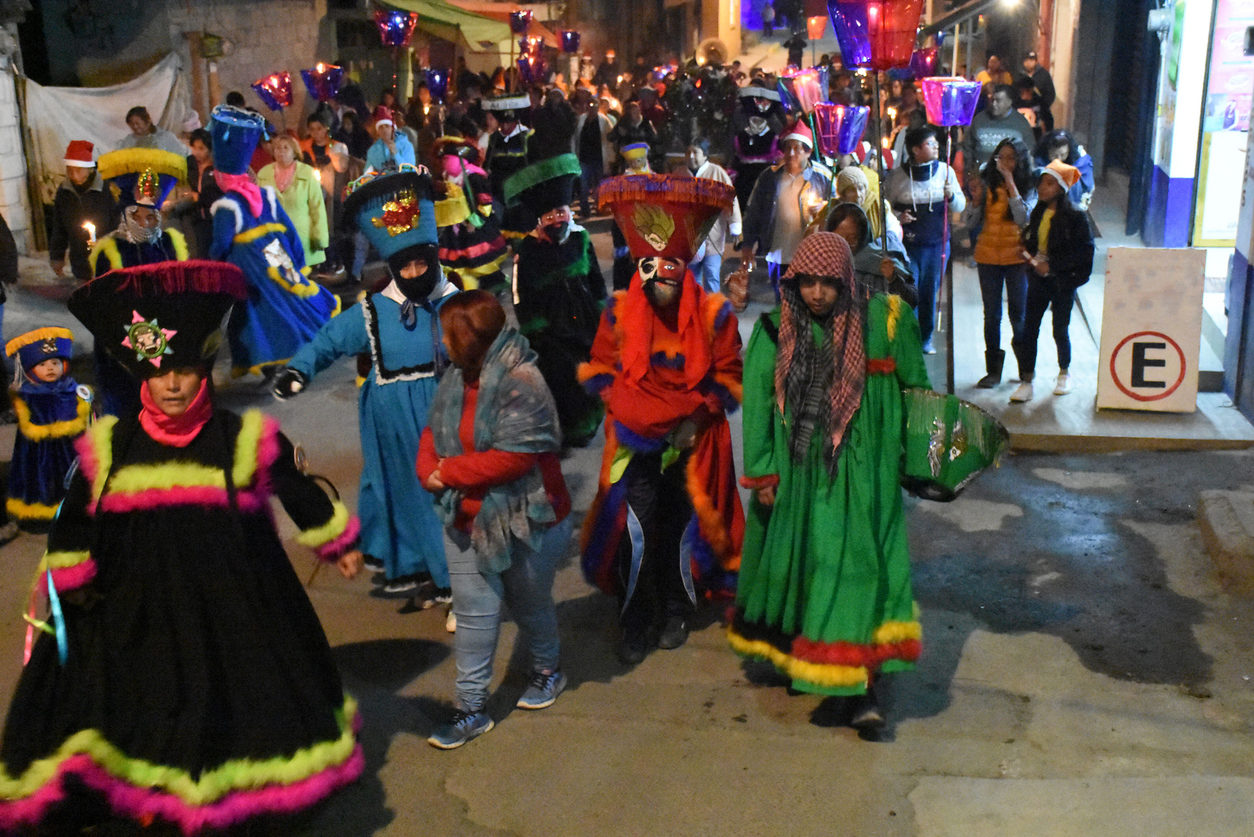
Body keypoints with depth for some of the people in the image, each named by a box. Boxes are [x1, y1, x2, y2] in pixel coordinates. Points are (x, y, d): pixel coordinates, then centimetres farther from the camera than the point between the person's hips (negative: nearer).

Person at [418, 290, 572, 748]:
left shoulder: (521, 383, -24)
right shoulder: (456, 379, 2)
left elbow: (512, 457, -30)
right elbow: (434, 432, 10)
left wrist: (450, 471, -20)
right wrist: (430, 470, -12)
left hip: (524, 522, -6)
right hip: (467, 519, 6)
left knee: (529, 605, 16)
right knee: (472, 611, 7)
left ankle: (548, 670, 44)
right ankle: (472, 707, 17)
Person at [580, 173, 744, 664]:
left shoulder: (713, 314, -7)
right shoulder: (620, 311, -4)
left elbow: (727, 378, 1)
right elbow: (600, 369, 8)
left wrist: (698, 417, -9)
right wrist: (621, 408, -4)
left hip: (692, 440, 0)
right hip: (636, 442, 0)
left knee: (683, 524, 8)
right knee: (637, 526, -6)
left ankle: (676, 610, 32)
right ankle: (637, 620, 13)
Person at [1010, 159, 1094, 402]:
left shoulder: (1075, 217, -12)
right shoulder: (1038, 213, 5)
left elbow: (1084, 251, -13)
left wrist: (1052, 265, -18)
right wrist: (1030, 256, -4)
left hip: (1063, 282, -4)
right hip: (1038, 279, 5)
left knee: (1060, 330, 8)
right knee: (1029, 329, -2)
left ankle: (1064, 372, 33)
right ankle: (1026, 382, 3)